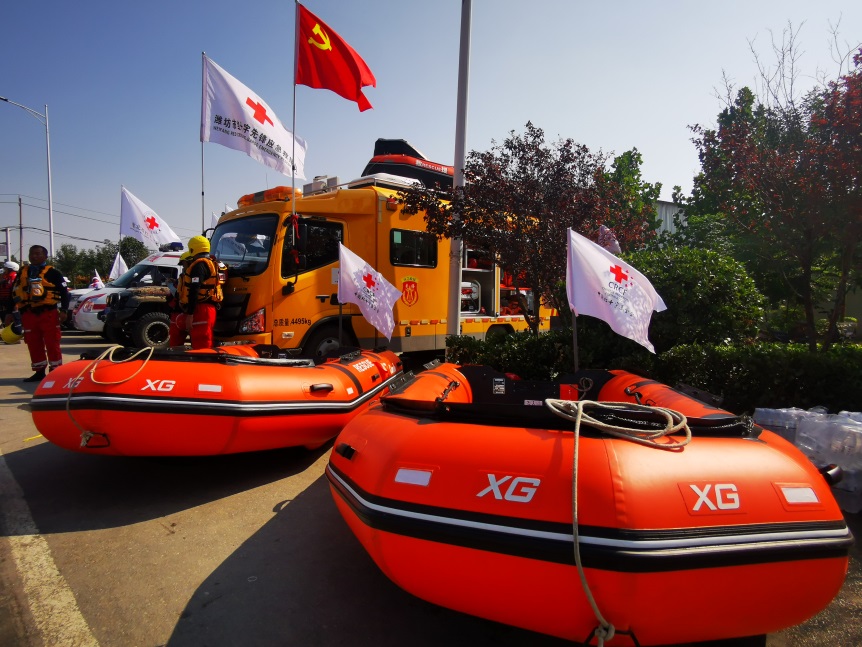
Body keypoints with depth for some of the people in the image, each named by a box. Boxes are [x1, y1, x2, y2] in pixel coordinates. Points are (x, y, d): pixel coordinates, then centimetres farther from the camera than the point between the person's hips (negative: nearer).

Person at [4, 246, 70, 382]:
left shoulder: (53, 272, 1)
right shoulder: (23, 272, 16)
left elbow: (64, 292, -2)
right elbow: (15, 293, 19)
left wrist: (64, 310, -10)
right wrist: (10, 312, 16)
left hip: (48, 314, -5)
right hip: (28, 314, 5)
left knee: (52, 344, -3)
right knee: (33, 345, 8)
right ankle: (39, 372, 17)